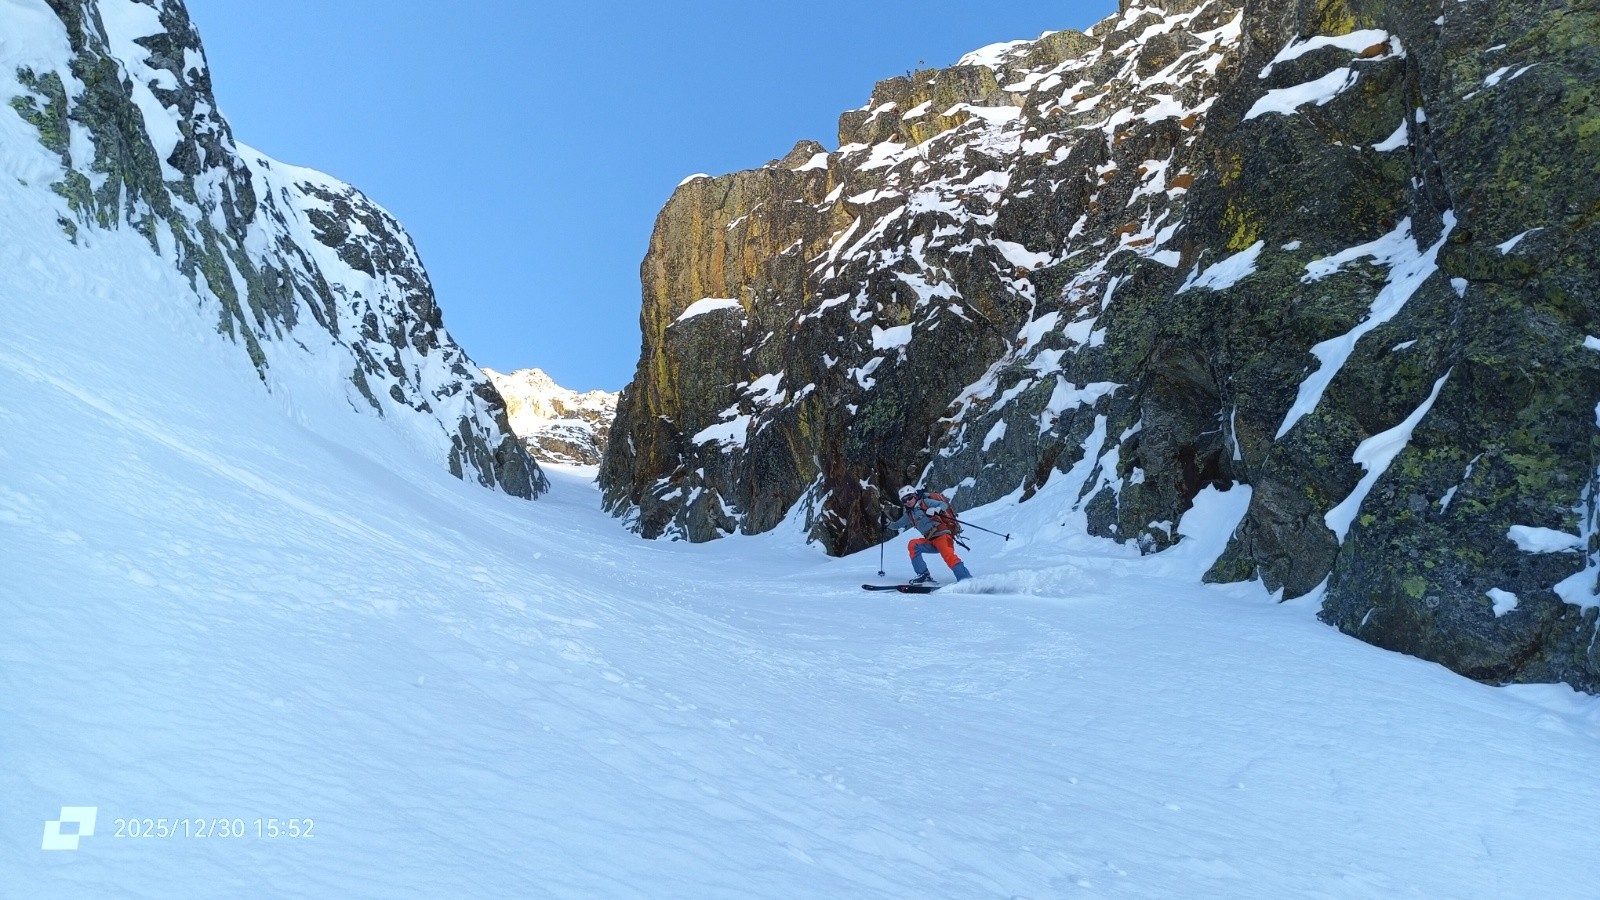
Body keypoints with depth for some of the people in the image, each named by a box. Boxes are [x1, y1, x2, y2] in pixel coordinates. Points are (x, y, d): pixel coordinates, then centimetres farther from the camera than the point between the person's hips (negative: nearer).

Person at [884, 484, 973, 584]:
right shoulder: (909, 514, 19)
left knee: (948, 556, -27)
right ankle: (924, 576, -8)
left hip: (942, 534, -7)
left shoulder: (925, 502, 1)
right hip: (931, 541, 7)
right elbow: (896, 525, 29)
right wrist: (888, 520, 12)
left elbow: (944, 505, -8)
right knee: (913, 545, -6)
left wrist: (936, 510, -28)